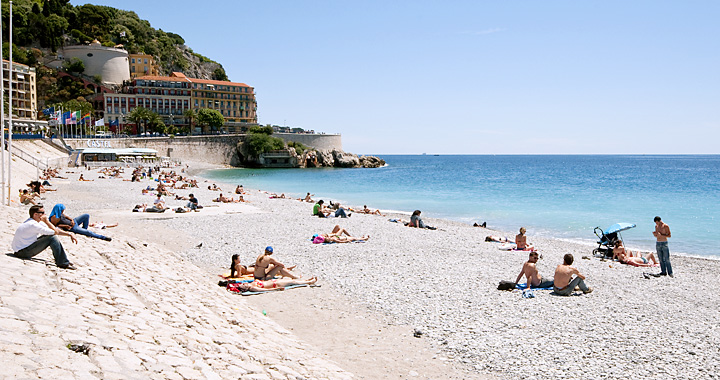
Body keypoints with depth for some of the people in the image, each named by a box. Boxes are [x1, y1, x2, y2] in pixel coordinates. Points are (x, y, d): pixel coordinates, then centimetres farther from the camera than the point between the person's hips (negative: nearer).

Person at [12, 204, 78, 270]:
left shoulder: (38, 222, 6)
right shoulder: (33, 225, -23)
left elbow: (56, 230, 11)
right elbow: (55, 232, -20)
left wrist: (69, 234, 5)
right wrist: (46, 220, -13)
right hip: (22, 252, -10)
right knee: (52, 238, -18)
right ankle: (63, 264, -10)